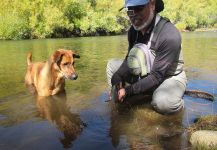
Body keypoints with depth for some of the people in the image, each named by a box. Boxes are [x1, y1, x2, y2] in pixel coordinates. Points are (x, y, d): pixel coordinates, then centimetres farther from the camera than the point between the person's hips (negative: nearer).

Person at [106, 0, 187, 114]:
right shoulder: (133, 30, -8)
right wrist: (117, 75, -20)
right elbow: (130, 59, -1)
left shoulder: (169, 35, -31)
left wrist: (129, 90, -31)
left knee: (163, 102, -38)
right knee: (112, 64, 1)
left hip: (170, 78, -6)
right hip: (144, 76, 6)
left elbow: (157, 76, -28)